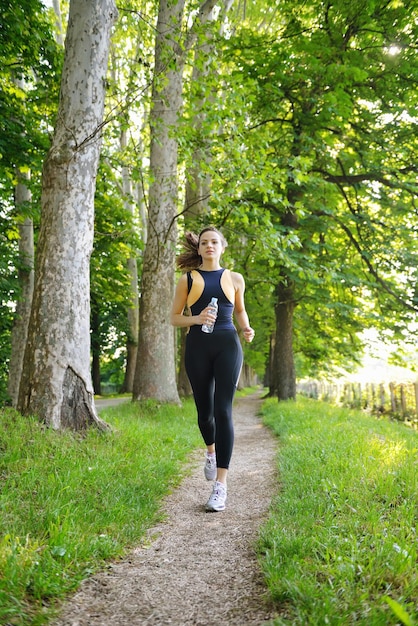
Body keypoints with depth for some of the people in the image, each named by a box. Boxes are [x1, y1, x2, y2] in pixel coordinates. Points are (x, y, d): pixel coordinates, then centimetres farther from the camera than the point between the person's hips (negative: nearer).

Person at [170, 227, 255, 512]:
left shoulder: (235, 279, 11)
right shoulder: (188, 280, 8)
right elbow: (175, 317, 8)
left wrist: (247, 329, 3)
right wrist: (197, 319, -12)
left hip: (227, 344, -1)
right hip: (198, 346, 1)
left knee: (223, 410, -11)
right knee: (205, 409, 9)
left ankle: (221, 484, -9)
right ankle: (211, 451, 43)